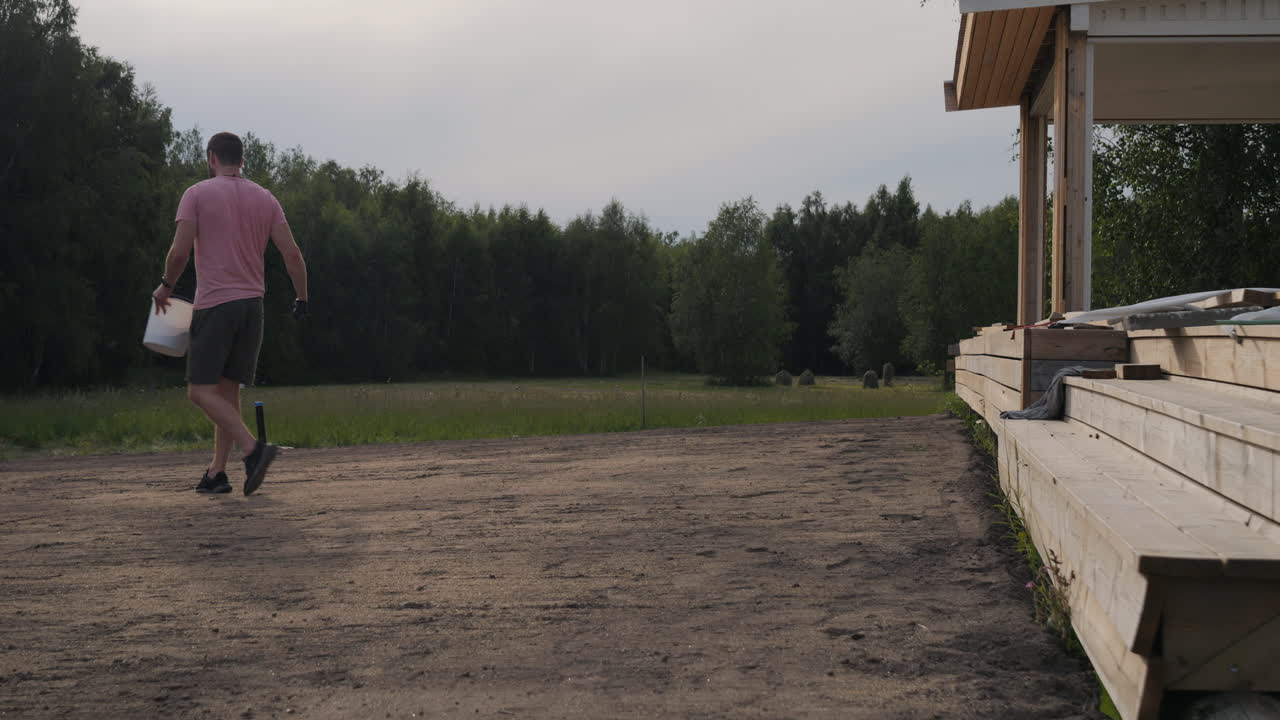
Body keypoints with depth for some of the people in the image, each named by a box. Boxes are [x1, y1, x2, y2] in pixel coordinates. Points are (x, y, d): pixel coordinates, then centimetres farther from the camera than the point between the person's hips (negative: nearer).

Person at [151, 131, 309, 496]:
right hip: (253, 303, 5)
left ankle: (253, 449, -22)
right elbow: (292, 253, 3)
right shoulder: (265, 199, 10)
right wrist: (302, 298, 11)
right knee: (227, 389, 12)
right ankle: (216, 473, 11)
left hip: (214, 305, -5)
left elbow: (180, 251, -10)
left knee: (201, 390, -4)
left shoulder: (197, 194, -2)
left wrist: (166, 286, 6)